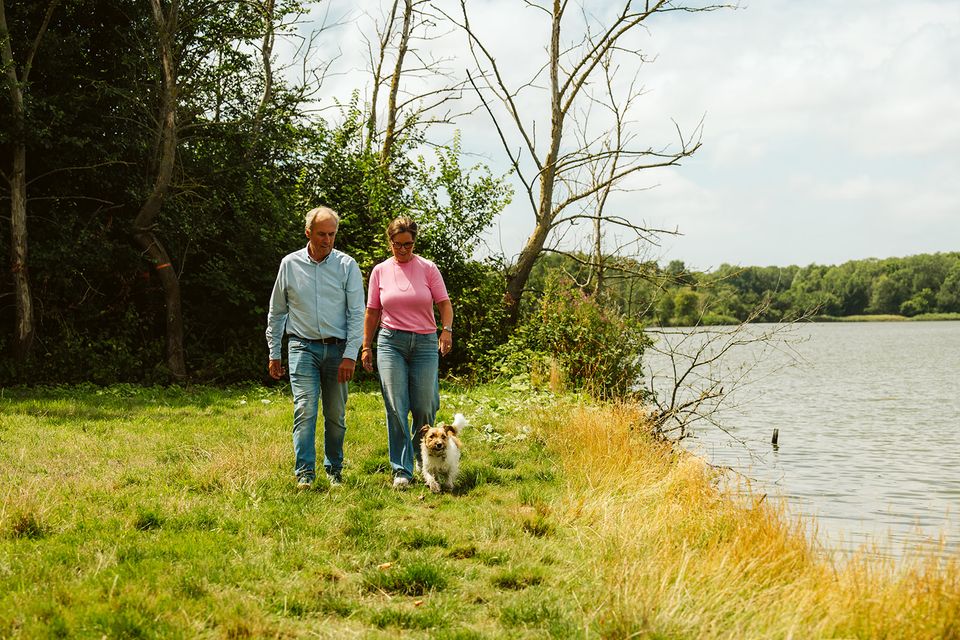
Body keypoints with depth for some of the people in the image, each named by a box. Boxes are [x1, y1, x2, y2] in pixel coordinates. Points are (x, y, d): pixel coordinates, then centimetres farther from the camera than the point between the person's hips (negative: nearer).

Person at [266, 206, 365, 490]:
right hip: (303, 347, 0)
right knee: (305, 409, -13)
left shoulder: (347, 265, 0)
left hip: (338, 349, 0)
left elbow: (357, 313, -2)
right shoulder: (290, 264, 3)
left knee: (336, 415, 6)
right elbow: (276, 312, 12)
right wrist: (274, 353, 11)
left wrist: (350, 355, -10)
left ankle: (334, 470, 20)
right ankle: (305, 473, -13)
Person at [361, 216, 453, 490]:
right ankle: (402, 470, -1)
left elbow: (444, 303, 0)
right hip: (390, 342, 0)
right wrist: (366, 347, 10)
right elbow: (372, 312, 13)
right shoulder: (380, 271, 7)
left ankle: (421, 455, 31)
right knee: (396, 408, -6)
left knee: (424, 408, 2)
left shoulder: (428, 268, 3)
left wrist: (447, 329, -18)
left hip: (424, 343, 0)